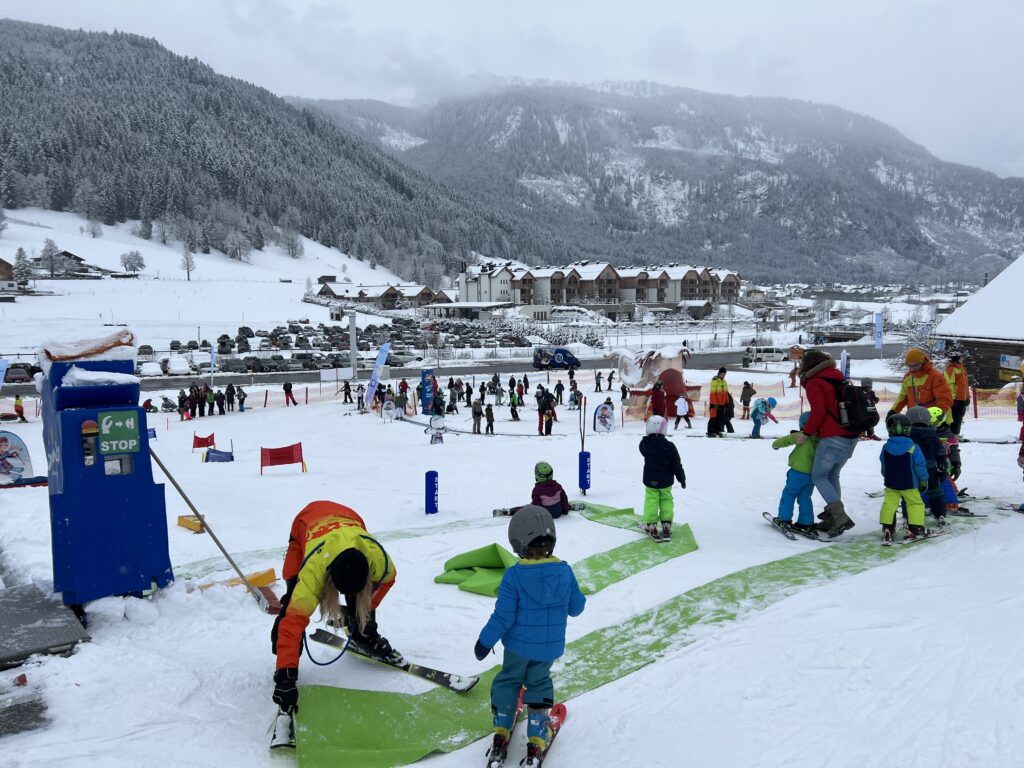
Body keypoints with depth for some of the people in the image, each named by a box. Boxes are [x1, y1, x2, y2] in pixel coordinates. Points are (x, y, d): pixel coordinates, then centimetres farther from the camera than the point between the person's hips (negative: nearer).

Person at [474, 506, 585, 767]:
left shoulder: (513, 576, -23)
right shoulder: (565, 571, -13)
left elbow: (503, 617, -19)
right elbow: (576, 607, -3)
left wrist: (485, 641, -5)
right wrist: (580, 600, 20)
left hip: (518, 644, -2)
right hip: (550, 646, 2)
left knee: (508, 680, 22)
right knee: (538, 683, 22)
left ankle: (501, 731, 29)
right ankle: (536, 739, 21)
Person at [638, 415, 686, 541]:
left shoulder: (644, 444, -10)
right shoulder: (669, 446, -16)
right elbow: (676, 465, -11)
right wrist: (682, 478, 0)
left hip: (650, 480, 1)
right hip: (665, 481, -1)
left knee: (651, 501, 6)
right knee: (666, 501, 12)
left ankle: (651, 526, 2)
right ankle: (666, 526, 12)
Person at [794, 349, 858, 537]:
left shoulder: (813, 383, -4)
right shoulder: (838, 379, 19)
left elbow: (818, 411, -15)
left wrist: (806, 433, -7)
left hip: (833, 437, -8)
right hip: (851, 436, 8)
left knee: (819, 476, 0)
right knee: (832, 475, 17)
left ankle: (840, 517, -12)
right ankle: (832, 519, 17)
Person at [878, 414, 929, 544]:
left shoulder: (886, 447, -4)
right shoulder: (913, 448, -13)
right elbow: (920, 466, -8)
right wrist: (924, 480, 4)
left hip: (891, 484, 2)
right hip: (909, 484, -2)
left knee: (889, 504, 6)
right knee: (915, 504, 11)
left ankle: (887, 529, 1)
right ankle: (915, 528, 9)